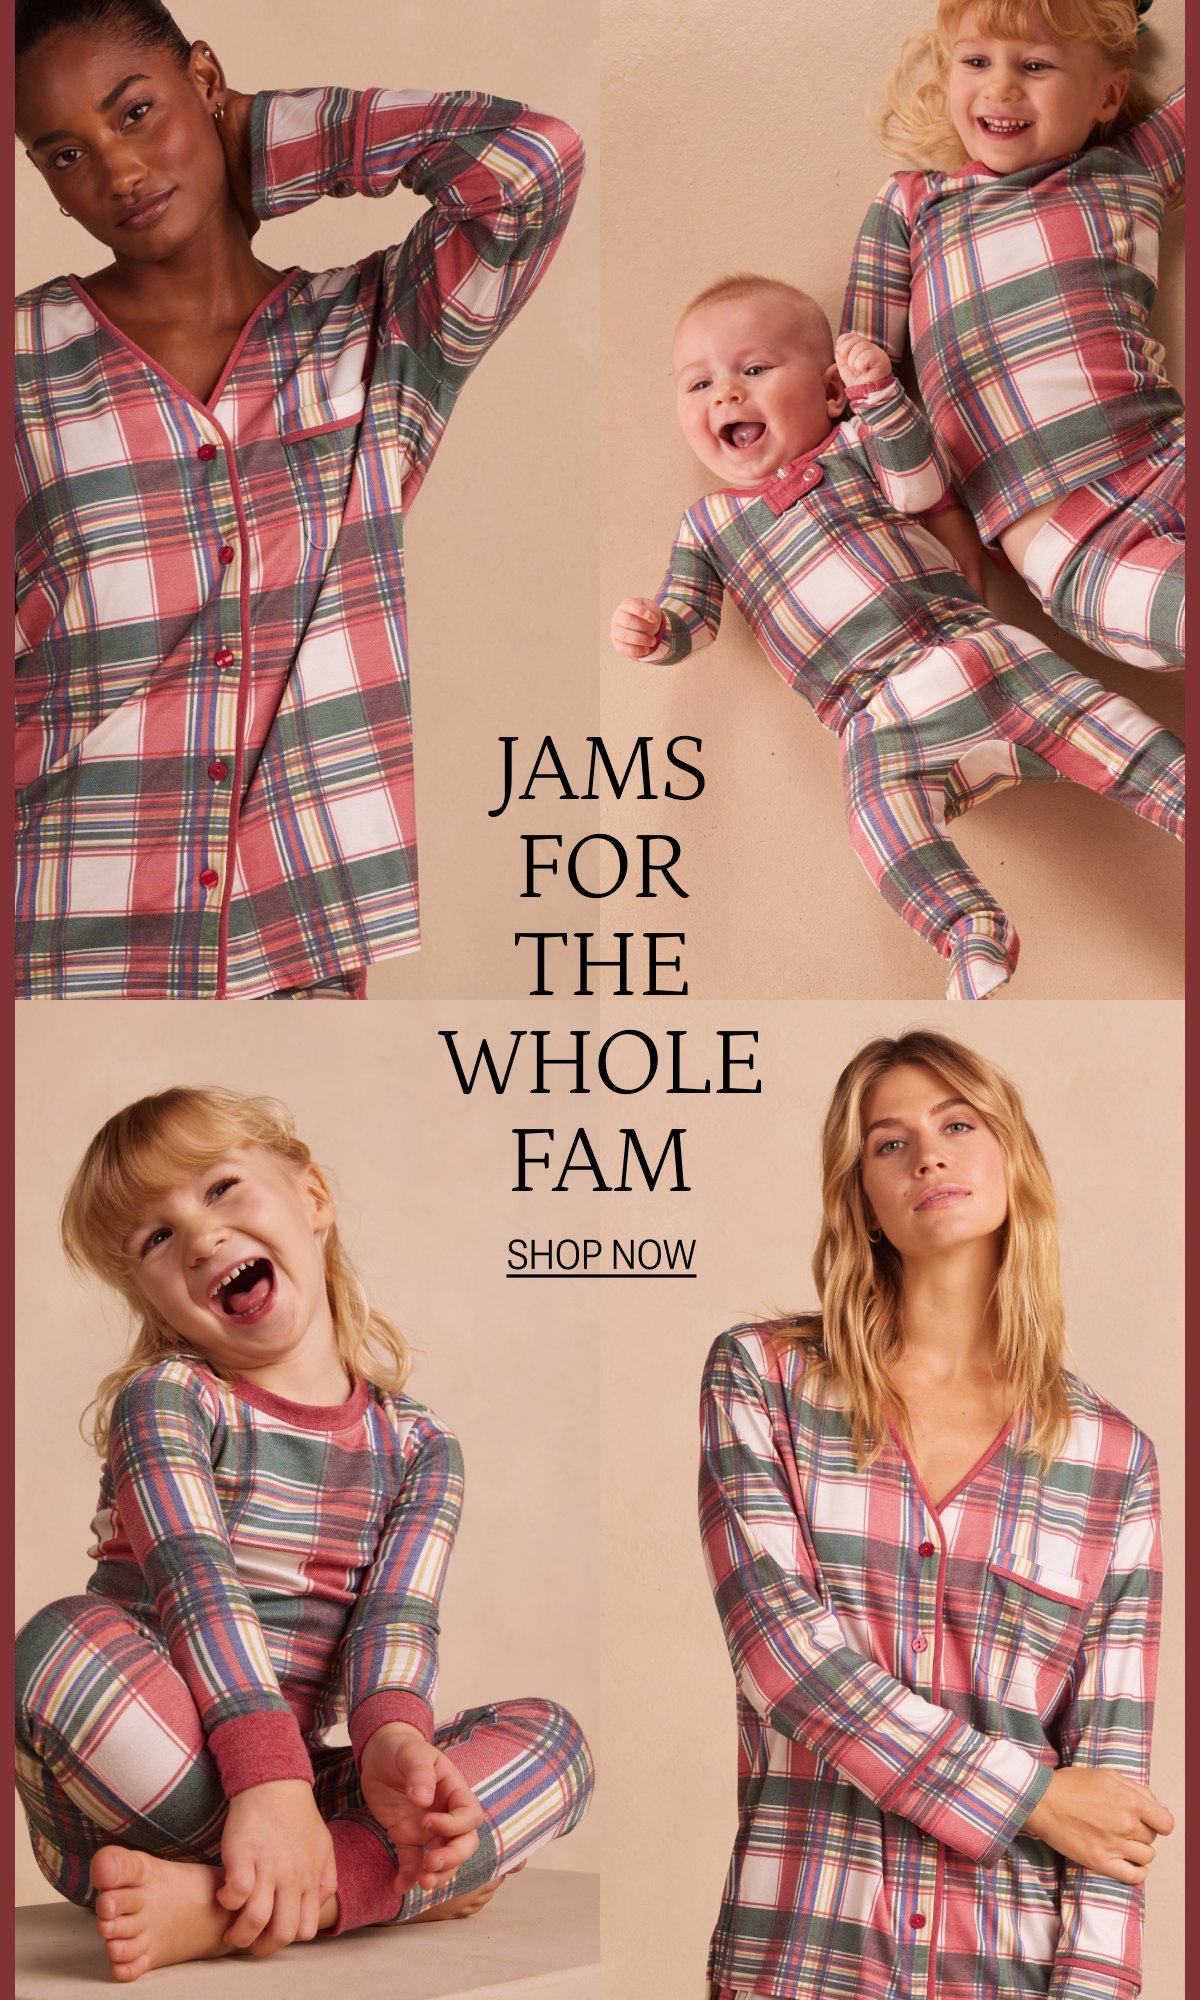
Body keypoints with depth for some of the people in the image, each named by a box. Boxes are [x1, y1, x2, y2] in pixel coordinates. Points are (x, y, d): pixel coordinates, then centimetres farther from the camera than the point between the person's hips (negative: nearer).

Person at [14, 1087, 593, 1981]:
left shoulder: (417, 1448, 9)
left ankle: (225, 1908, -31)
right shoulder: (163, 1402, -3)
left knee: (550, 1736, -14)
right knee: (70, 1643, -34)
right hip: (143, 1782, -4)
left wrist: (393, 1735, -30)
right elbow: (198, 1587, -19)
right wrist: (267, 1774, -34)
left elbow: (397, 1617, -6)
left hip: (300, 1784, 4)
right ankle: (399, 1880, -22)